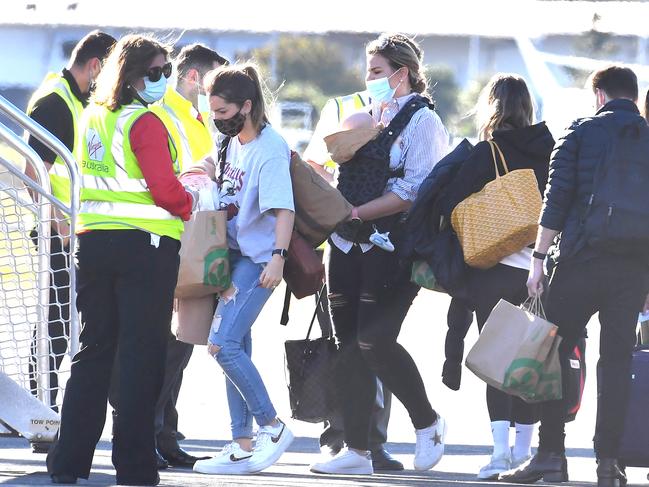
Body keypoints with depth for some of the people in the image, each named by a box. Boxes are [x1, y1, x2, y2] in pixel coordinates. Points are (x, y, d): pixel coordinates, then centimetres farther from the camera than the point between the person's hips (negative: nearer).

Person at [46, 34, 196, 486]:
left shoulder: (91, 118, 11)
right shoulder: (145, 123, -13)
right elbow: (166, 191, -18)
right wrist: (190, 203, 4)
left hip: (93, 241, 7)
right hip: (145, 244, -7)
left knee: (94, 350, 13)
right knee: (141, 355, -2)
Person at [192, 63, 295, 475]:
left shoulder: (270, 148, -15)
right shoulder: (232, 143, 11)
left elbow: (284, 208, -22)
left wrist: (278, 257, -31)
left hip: (258, 259, -9)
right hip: (233, 255, 9)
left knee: (223, 344, -16)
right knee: (236, 348, 8)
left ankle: (273, 427, -5)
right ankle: (243, 447, 11)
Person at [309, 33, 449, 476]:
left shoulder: (422, 121, -6)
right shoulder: (368, 117, 18)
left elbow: (414, 191, -16)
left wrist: (356, 211, -19)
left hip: (390, 248, -8)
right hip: (348, 245, 8)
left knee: (374, 341, -14)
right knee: (350, 345, 5)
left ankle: (428, 423, 7)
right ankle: (357, 451, 9)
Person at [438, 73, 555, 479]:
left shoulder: (488, 151, -7)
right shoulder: (550, 149, 4)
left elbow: (451, 203, -9)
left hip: (496, 264, -4)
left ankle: (501, 447, -13)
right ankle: (525, 444, 18)